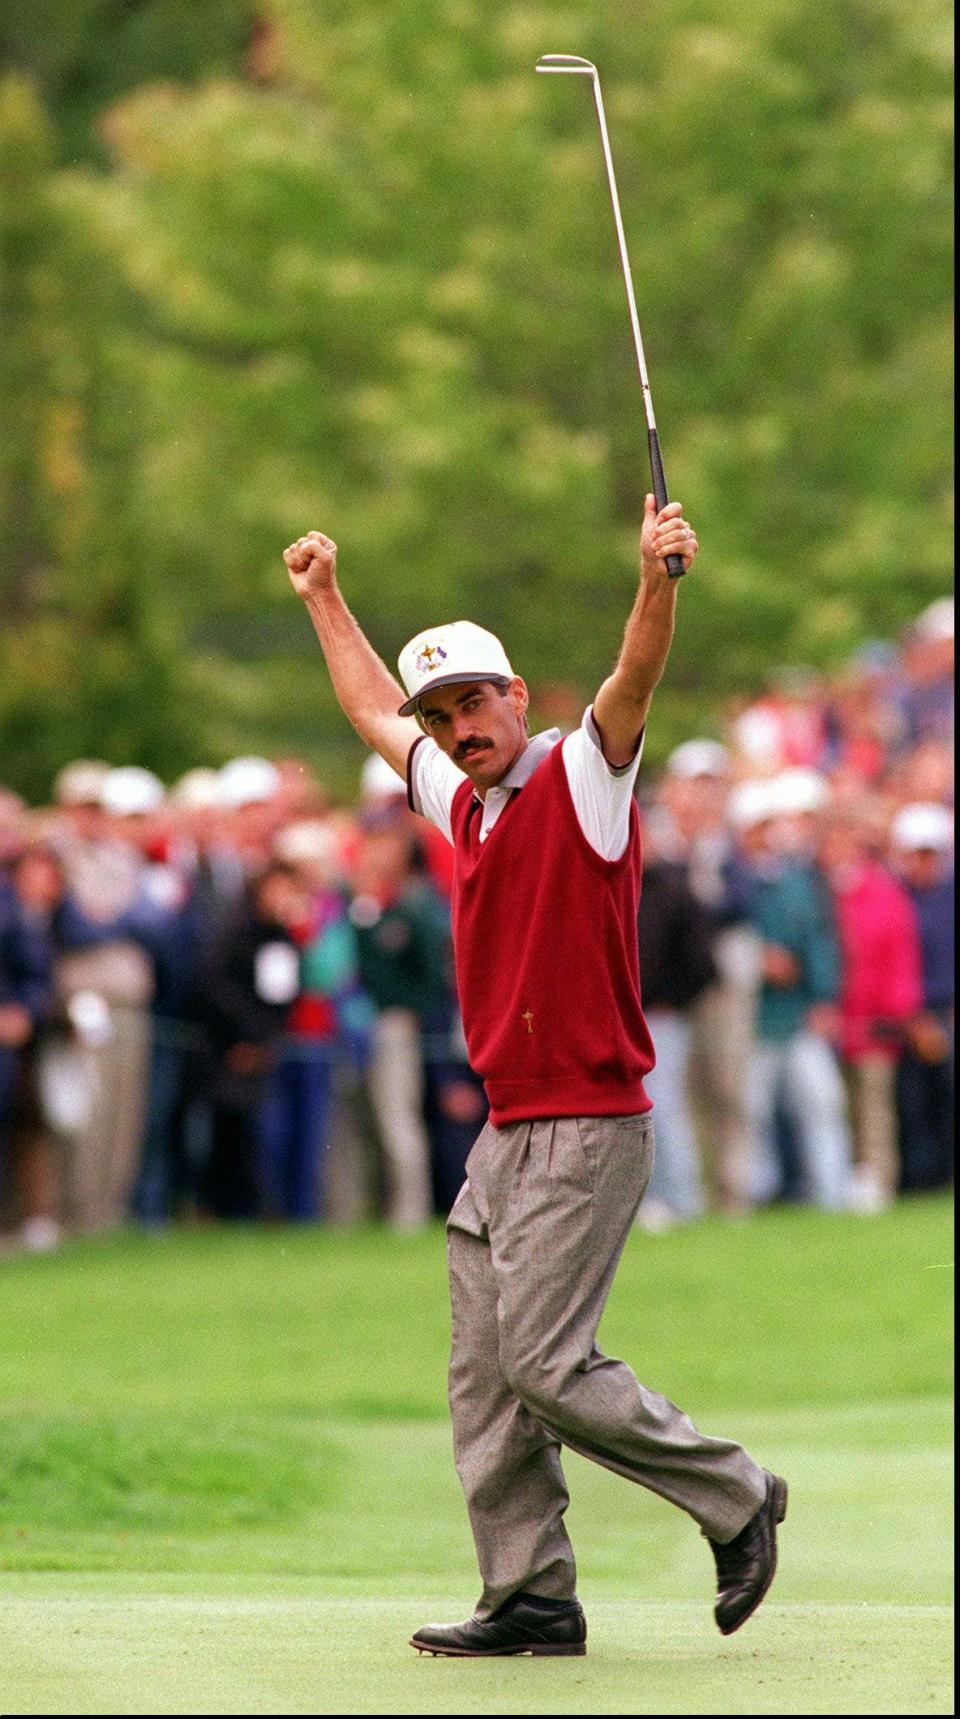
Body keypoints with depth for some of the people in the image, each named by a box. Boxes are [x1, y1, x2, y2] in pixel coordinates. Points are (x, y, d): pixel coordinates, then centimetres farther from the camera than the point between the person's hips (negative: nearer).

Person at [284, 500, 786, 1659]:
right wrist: (324, 598, 38)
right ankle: (530, 1600, 9)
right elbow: (373, 710, 33)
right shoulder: (466, 802, 14)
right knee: (485, 1377, 6)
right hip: (507, 1133, 9)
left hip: (587, 1128, -9)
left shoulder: (579, 779, -7)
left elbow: (634, 683, -27)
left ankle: (736, 1500, 0)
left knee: (545, 1365, -13)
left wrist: (658, 581, -45)